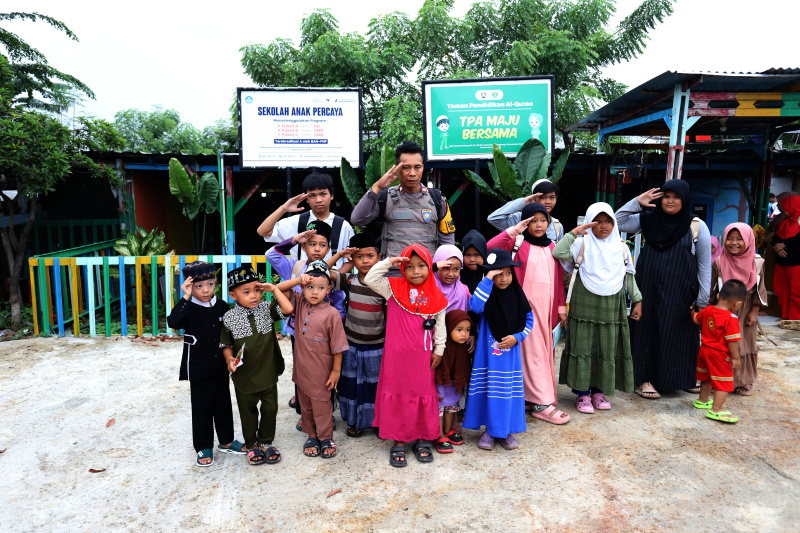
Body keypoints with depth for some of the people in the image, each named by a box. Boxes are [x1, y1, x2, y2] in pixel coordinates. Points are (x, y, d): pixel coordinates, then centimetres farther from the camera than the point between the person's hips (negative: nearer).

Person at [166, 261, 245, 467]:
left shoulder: (222, 306, 0)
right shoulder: (189, 309, -13)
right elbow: (173, 322, -34)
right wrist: (185, 298, -39)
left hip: (220, 367, 4)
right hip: (199, 369, -4)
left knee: (223, 404, 16)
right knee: (202, 408, 8)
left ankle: (226, 441, 33)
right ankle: (204, 448, 24)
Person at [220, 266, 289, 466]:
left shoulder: (267, 309, -7)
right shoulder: (229, 318, -11)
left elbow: (287, 309, -22)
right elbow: (226, 344, -2)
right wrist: (229, 359, -19)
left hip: (269, 373, 2)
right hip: (244, 376, -1)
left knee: (270, 408, 14)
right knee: (248, 412, 17)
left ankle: (266, 442, 35)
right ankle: (252, 445, 37)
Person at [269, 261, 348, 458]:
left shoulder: (331, 314, -17)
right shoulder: (299, 303, -3)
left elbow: (337, 345, -13)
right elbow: (279, 289, 1)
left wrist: (336, 370, -9)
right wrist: (299, 280, -14)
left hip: (320, 371, -5)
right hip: (301, 368, 5)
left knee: (321, 404, 9)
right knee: (305, 405, 18)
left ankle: (326, 437, 29)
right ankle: (311, 436, 36)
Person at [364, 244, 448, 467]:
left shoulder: (435, 296, 0)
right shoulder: (394, 288, -3)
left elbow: (440, 325, 6)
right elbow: (370, 279, -12)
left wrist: (439, 350, 6)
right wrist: (388, 262, -18)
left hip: (422, 356, 1)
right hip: (397, 355, -1)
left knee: (423, 396, 12)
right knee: (397, 396, 7)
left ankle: (424, 439, 28)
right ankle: (398, 442, 20)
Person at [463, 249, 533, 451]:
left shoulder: (517, 295, 1)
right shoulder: (486, 294, -8)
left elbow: (529, 320, 9)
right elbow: (475, 306, -31)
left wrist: (517, 337, -7)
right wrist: (488, 280, -27)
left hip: (510, 352, 3)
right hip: (488, 353, -2)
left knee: (509, 390, 8)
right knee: (489, 390, 4)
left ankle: (506, 431, 24)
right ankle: (489, 430, 22)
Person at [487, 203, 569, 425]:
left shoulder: (552, 247, 13)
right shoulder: (518, 243, -3)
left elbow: (558, 280, 14)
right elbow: (490, 247, -21)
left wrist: (561, 307, 11)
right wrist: (514, 231, -22)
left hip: (547, 306, 6)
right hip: (527, 304, -6)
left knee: (545, 351, 11)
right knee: (533, 352, -5)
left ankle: (530, 396, 24)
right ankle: (542, 404, 1)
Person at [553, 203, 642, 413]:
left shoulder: (621, 247, 10)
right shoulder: (582, 245, -2)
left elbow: (629, 276, 15)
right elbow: (558, 253, -18)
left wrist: (637, 300, 12)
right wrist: (574, 233, -19)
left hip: (612, 309, 4)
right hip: (585, 307, -3)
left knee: (608, 350, 8)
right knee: (584, 348, 1)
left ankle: (598, 391, 22)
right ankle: (582, 393, 12)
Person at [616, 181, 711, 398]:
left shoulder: (697, 227, -1)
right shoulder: (648, 220, 5)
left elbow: (705, 265, 1)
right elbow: (617, 223, 3)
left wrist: (702, 301, -3)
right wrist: (637, 202, -7)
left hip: (679, 293, -1)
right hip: (648, 289, 2)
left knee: (674, 334, 5)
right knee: (647, 330, 5)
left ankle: (670, 379, 21)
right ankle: (643, 378, 15)